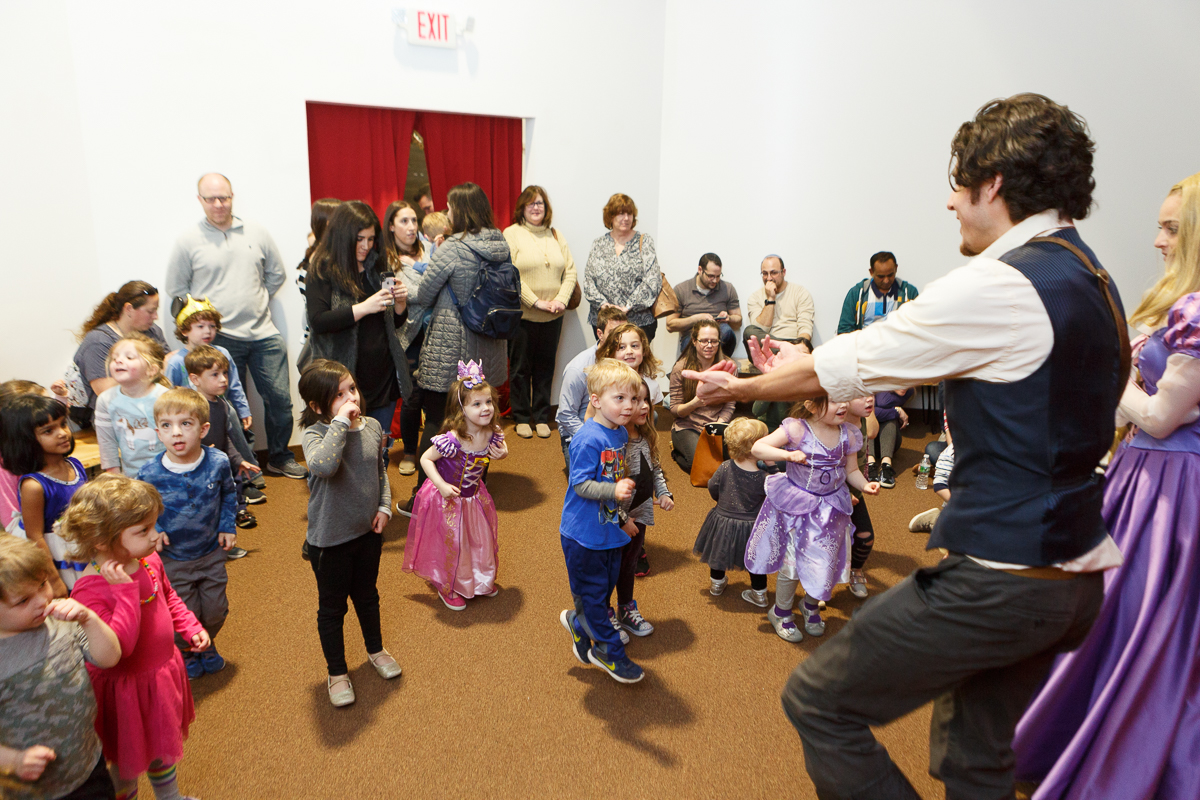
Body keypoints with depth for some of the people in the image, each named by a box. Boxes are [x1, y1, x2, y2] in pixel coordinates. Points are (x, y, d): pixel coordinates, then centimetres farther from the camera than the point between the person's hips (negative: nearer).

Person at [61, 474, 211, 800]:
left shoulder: (149, 560, -8)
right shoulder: (90, 590, -31)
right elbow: (117, 649, -38)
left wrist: (191, 627, 5)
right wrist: (126, 591, -40)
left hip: (163, 671, 8)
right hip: (126, 690, -7)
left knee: (165, 744, 29)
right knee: (127, 761, 16)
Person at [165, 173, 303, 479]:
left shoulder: (256, 233, 6)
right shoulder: (188, 241, 0)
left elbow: (277, 274, 18)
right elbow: (177, 290, 6)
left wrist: (254, 300, 10)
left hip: (264, 333, 3)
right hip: (221, 339, -2)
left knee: (280, 398, 5)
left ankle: (280, 458, 23)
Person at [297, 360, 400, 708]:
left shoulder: (372, 427, -6)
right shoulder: (316, 434, -22)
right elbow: (322, 465, -46)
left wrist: (384, 506, -2)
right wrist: (341, 422, -38)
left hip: (368, 531, 5)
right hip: (330, 539, -4)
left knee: (367, 595, 26)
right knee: (332, 607, 15)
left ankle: (375, 649, 50)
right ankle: (337, 672, 35)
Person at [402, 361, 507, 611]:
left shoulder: (492, 434, -17)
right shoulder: (451, 440, -34)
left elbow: (498, 449, 7)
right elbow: (425, 459, -21)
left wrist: (502, 453, -16)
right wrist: (442, 485, -28)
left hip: (475, 497, 6)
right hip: (447, 499, -6)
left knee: (481, 539, 23)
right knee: (451, 544, 12)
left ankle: (481, 580, 50)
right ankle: (447, 588, 39)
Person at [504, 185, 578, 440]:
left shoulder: (555, 235, 13)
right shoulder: (511, 234, -3)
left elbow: (570, 271, 9)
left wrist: (561, 299, -7)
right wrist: (536, 302, -16)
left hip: (552, 316, 4)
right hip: (522, 314, -4)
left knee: (545, 368, 10)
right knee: (520, 367, 6)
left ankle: (541, 417, 22)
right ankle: (522, 418, 19)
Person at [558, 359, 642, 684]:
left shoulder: (621, 433, 2)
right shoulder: (588, 439, -24)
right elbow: (580, 484, -24)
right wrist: (614, 491, -36)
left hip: (610, 530, 8)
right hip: (584, 534, -8)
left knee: (606, 587, 19)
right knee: (594, 592, 7)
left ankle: (577, 620, 44)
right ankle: (609, 651, 23)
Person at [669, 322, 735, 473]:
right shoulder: (680, 368, -6)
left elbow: (729, 408, 1)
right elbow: (675, 409, -5)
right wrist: (693, 404, -27)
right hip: (687, 426, -2)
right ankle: (677, 450, 6)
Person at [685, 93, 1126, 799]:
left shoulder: (1000, 286, -19)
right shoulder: (1089, 278, 11)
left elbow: (848, 365, -11)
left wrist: (739, 387, 4)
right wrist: (810, 370, 18)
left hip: (998, 577, -10)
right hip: (1074, 575, 10)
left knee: (818, 700, 2)